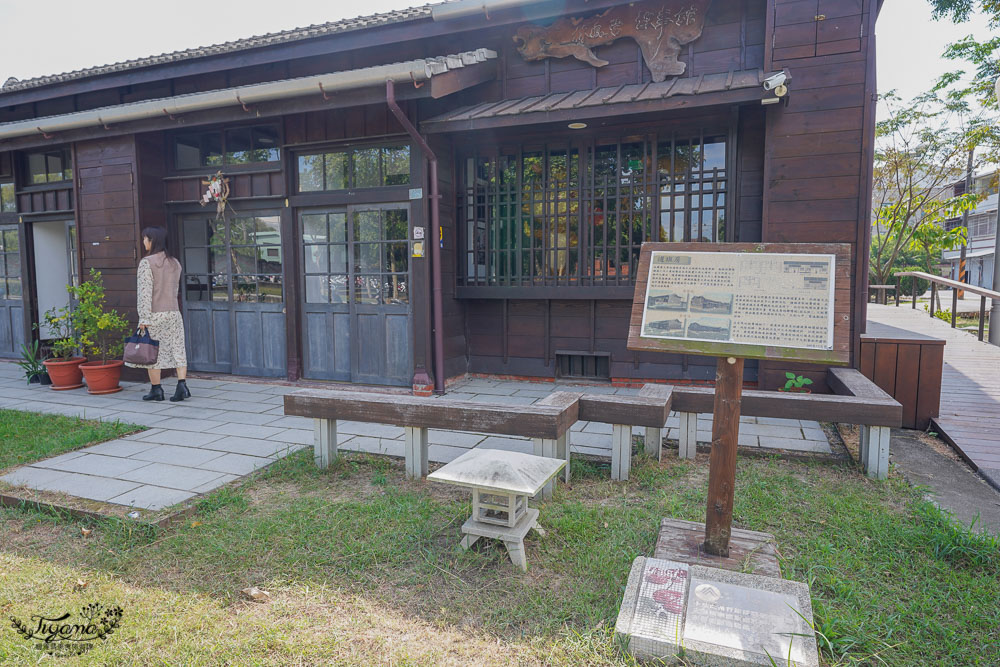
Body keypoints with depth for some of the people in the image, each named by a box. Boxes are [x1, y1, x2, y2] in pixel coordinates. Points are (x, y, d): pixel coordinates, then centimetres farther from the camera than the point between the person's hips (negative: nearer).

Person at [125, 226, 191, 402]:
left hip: (154, 315, -5)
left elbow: (144, 292, -14)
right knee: (178, 349, 5)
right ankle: (182, 385, -4)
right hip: (174, 313, 5)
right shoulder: (175, 263, 9)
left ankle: (156, 390, 12)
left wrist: (143, 318, -14)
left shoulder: (146, 262, -10)